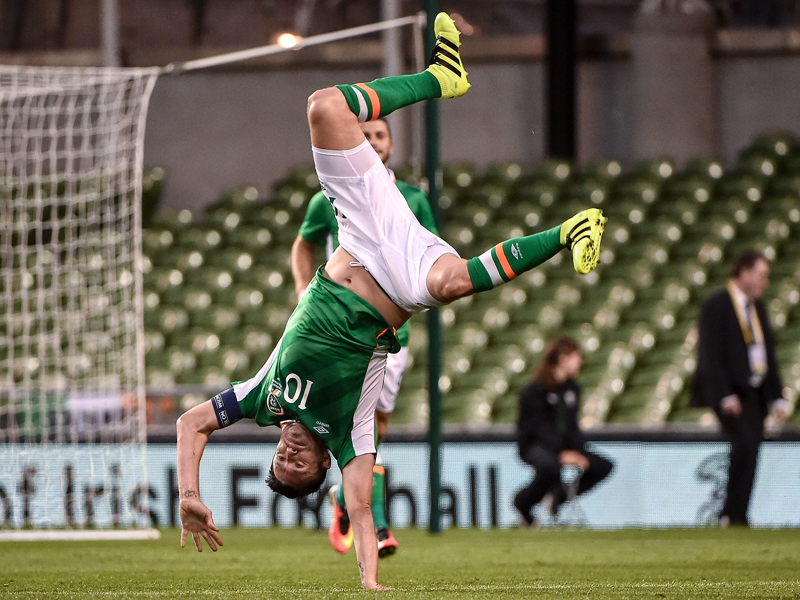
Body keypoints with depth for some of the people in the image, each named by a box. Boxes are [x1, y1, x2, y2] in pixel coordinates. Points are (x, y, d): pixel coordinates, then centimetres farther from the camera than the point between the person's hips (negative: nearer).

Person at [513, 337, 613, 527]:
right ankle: (523, 502, -11)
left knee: (604, 466, -8)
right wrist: (561, 454, -30)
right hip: (533, 446, -7)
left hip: (562, 445, 7)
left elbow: (572, 427, 8)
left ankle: (556, 496, -3)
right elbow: (539, 427, -20)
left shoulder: (572, 389, 11)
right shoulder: (535, 391, -12)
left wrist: (579, 452, -10)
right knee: (550, 466, -40)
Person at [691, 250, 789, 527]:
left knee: (748, 452, 3)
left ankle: (733, 516, 7)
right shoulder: (716, 306, -6)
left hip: (755, 392, 8)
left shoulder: (757, 307, 19)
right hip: (731, 392, -8)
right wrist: (726, 396, -20)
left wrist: (777, 397, 14)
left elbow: (769, 355, 21)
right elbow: (711, 355, -12)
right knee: (745, 445, -21)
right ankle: (734, 515, -18)